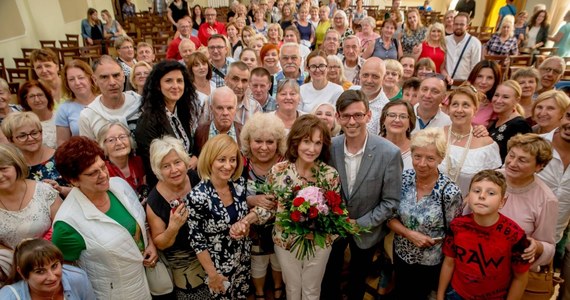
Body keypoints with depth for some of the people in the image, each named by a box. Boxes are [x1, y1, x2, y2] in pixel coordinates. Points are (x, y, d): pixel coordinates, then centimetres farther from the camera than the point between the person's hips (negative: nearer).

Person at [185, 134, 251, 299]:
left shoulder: (239, 183, -10)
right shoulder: (197, 196, -28)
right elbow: (196, 240, -18)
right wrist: (212, 274, -13)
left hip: (243, 259, 5)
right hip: (218, 265, -5)